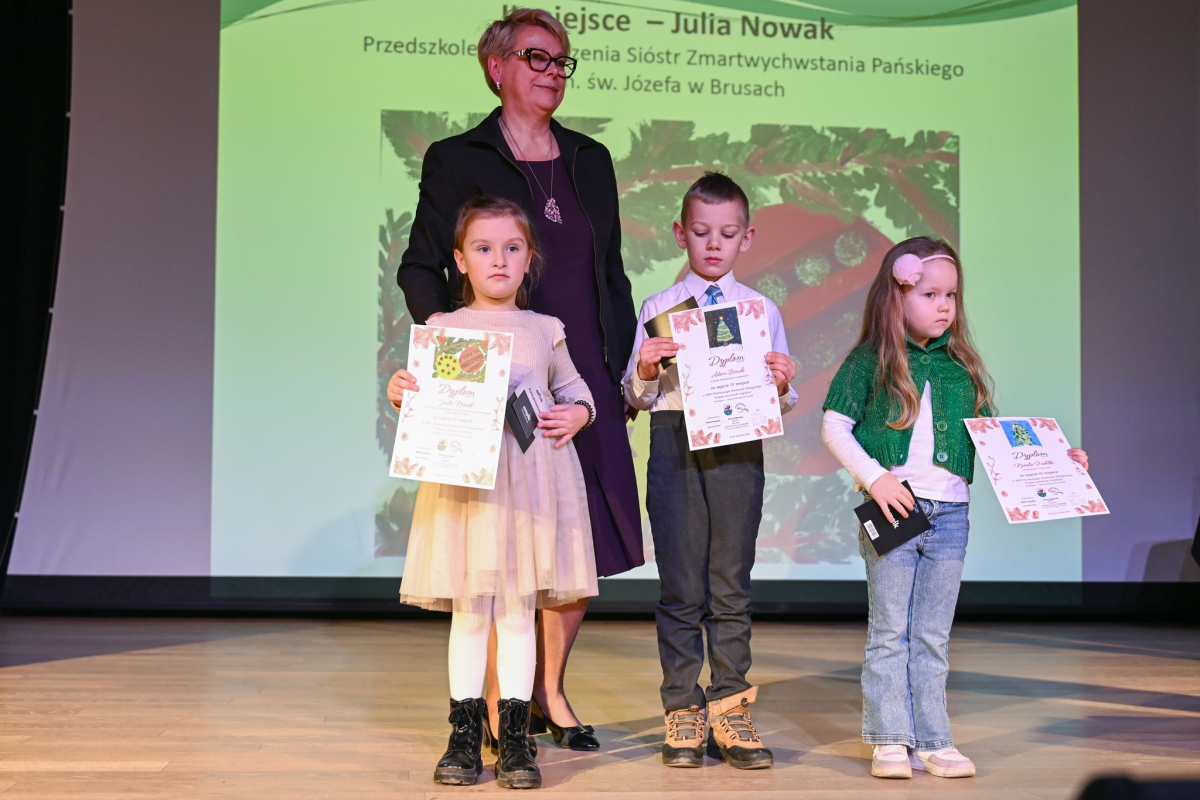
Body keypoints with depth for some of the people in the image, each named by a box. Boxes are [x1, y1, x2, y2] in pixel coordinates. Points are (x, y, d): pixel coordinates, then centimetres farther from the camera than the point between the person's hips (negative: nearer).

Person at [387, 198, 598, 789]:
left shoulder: (544, 331, 11)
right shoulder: (442, 328, 7)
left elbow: (574, 389, 20)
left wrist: (577, 414, -1)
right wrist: (400, 393, -13)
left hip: (530, 479, 1)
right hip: (464, 478, -1)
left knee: (518, 608, 3)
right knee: (468, 608, 2)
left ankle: (515, 737, 9)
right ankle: (464, 733, 11)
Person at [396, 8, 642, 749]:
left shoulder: (590, 160, 16)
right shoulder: (456, 160, 3)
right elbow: (420, 267, 3)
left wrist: (626, 368, 12)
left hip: (586, 386, 5)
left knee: (583, 548, 7)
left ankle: (550, 693, 24)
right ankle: (496, 708, 8)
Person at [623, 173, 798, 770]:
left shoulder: (762, 310, 10)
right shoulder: (658, 308, 8)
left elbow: (780, 405, 11)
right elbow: (635, 398, 7)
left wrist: (782, 384, -11)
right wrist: (645, 371, -13)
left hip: (739, 446, 1)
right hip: (675, 441, -1)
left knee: (731, 586, 4)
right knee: (681, 587, 2)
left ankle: (730, 710, 11)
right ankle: (682, 711, 10)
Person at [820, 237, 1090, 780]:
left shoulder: (961, 367, 11)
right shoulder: (871, 362, -2)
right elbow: (834, 428, -4)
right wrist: (875, 477, -15)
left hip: (949, 515, 4)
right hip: (891, 511, -4)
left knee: (933, 637, 9)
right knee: (889, 632, 3)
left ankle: (932, 741, 15)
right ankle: (889, 741, 10)